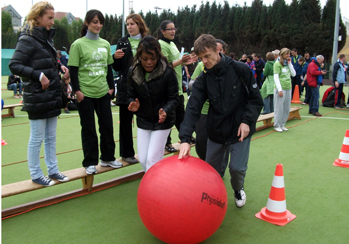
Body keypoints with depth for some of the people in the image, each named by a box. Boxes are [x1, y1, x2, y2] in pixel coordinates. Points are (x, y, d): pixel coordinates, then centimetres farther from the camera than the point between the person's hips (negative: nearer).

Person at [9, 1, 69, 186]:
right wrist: (37, 75, -23)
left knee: (51, 136, 14)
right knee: (37, 138, 3)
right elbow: (14, 65, -16)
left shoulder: (46, 37, 12)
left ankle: (52, 170, 26)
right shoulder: (27, 39, -11)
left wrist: (59, 66, 2)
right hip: (37, 97, -8)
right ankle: (36, 175, 18)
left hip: (52, 96, 8)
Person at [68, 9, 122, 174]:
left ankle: (107, 158, 24)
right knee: (88, 129, 4)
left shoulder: (105, 44, 11)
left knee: (107, 125, 8)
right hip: (86, 94, -4)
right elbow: (73, 70, -5)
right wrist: (77, 91, -11)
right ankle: (90, 162, 16)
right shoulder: (78, 44, -3)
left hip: (103, 92, 5)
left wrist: (111, 87, 10)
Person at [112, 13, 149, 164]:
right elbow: (117, 68, 7)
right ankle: (127, 153, 17)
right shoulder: (122, 42, 8)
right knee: (125, 121, 5)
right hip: (126, 87, 0)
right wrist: (115, 58, -12)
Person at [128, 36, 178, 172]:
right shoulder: (133, 73, -5)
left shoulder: (168, 73, -17)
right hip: (143, 121, 5)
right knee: (142, 159, 8)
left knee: (152, 159, -7)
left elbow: (173, 98, -13)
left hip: (163, 121, -4)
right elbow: (131, 95, 3)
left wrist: (165, 111, -33)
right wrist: (134, 104, -20)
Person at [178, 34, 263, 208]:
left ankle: (238, 189, 28)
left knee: (237, 168, -7)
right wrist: (185, 138, -27)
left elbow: (256, 99, -4)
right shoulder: (203, 79, -7)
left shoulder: (240, 70, -13)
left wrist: (247, 121, -18)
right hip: (215, 131, 3)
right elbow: (193, 108, -16)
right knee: (211, 168, 11)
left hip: (239, 131, -3)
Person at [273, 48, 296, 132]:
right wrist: (280, 89, -16)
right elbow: (276, 77, -10)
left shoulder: (288, 63, 14)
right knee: (279, 108, -1)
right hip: (281, 89, -6)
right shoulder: (277, 64, -6)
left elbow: (293, 74, 7)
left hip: (288, 88, 7)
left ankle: (282, 124, 19)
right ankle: (277, 125, 9)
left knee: (287, 108, 9)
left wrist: (290, 64, 2)